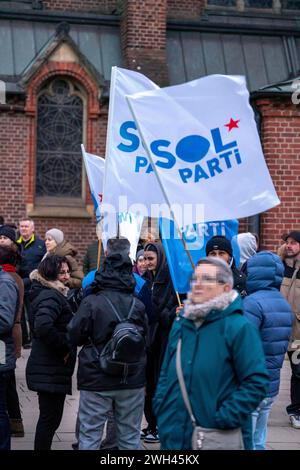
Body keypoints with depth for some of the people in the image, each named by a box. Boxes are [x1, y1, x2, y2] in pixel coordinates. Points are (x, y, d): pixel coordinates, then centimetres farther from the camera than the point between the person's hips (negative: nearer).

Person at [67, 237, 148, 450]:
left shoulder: (91, 303, -12)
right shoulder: (138, 305, -2)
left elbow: (75, 336, -6)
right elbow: (146, 339, 8)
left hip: (96, 380, -3)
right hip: (132, 382, 3)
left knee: (90, 435, 5)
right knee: (130, 436, 11)